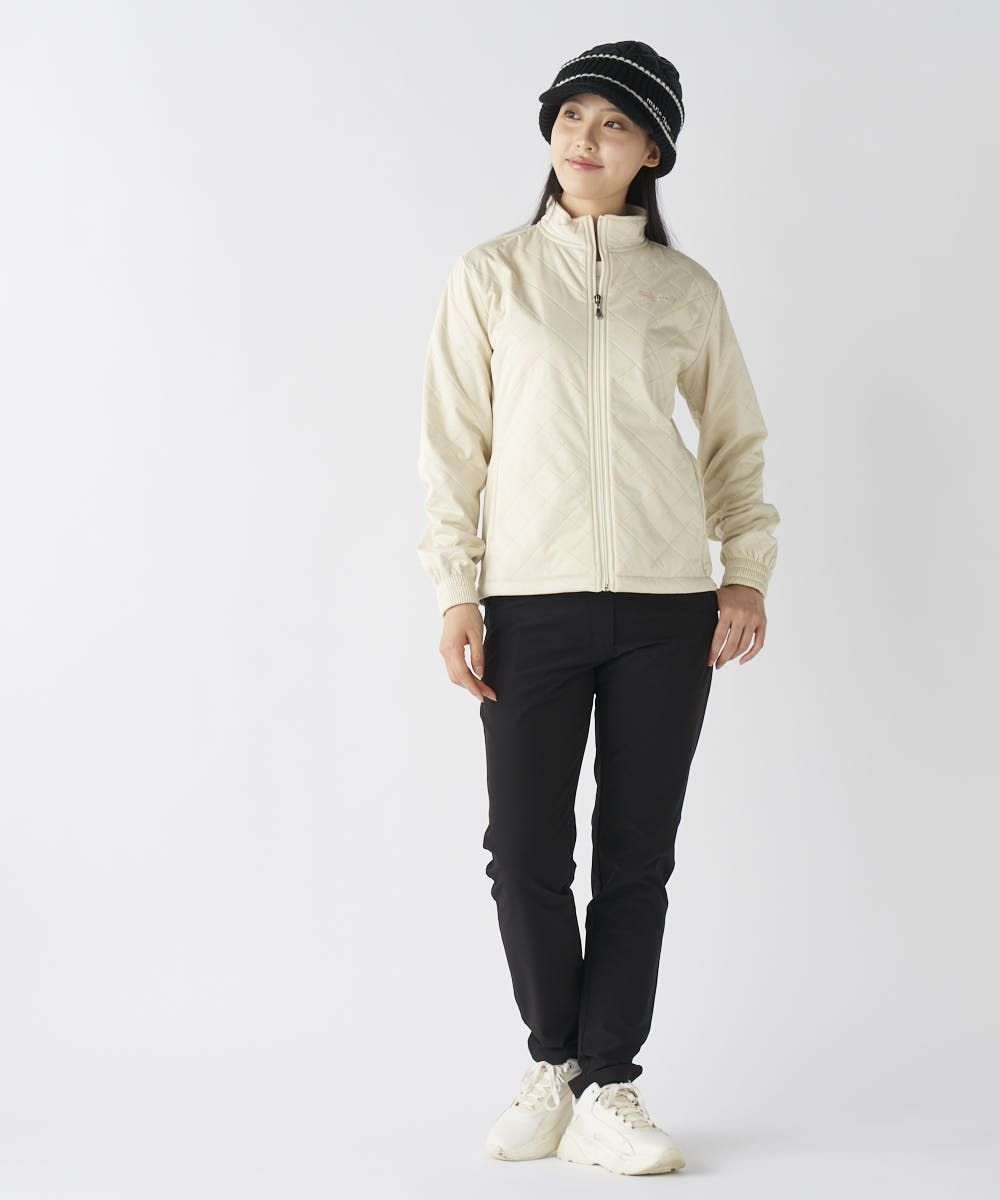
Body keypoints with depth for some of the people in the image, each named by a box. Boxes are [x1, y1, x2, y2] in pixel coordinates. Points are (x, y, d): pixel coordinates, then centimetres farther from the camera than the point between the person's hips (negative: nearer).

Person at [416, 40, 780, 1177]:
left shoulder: (688, 290, 10)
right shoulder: (491, 275, 7)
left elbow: (736, 440, 17)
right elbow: (454, 439, 4)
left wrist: (746, 570, 5)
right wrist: (456, 591, -3)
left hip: (665, 602, 1)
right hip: (531, 598, -1)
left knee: (639, 854, 2)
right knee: (525, 850, -2)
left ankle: (607, 1091, 11)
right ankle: (552, 1063, 19)